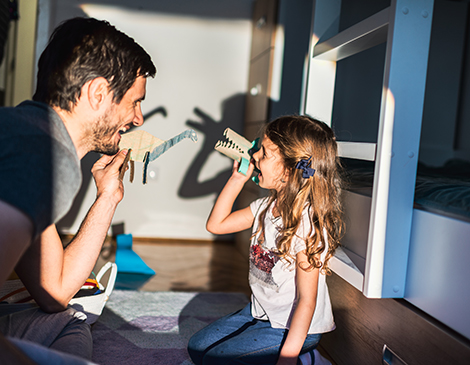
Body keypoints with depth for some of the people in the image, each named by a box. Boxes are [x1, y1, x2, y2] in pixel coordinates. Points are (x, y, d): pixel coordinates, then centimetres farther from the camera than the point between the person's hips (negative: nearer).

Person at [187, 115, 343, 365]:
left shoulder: (307, 225, -28)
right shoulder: (266, 206, -4)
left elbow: (307, 301, -25)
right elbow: (216, 224, 5)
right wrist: (237, 178, -3)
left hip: (294, 328, -8)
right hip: (261, 313, 8)